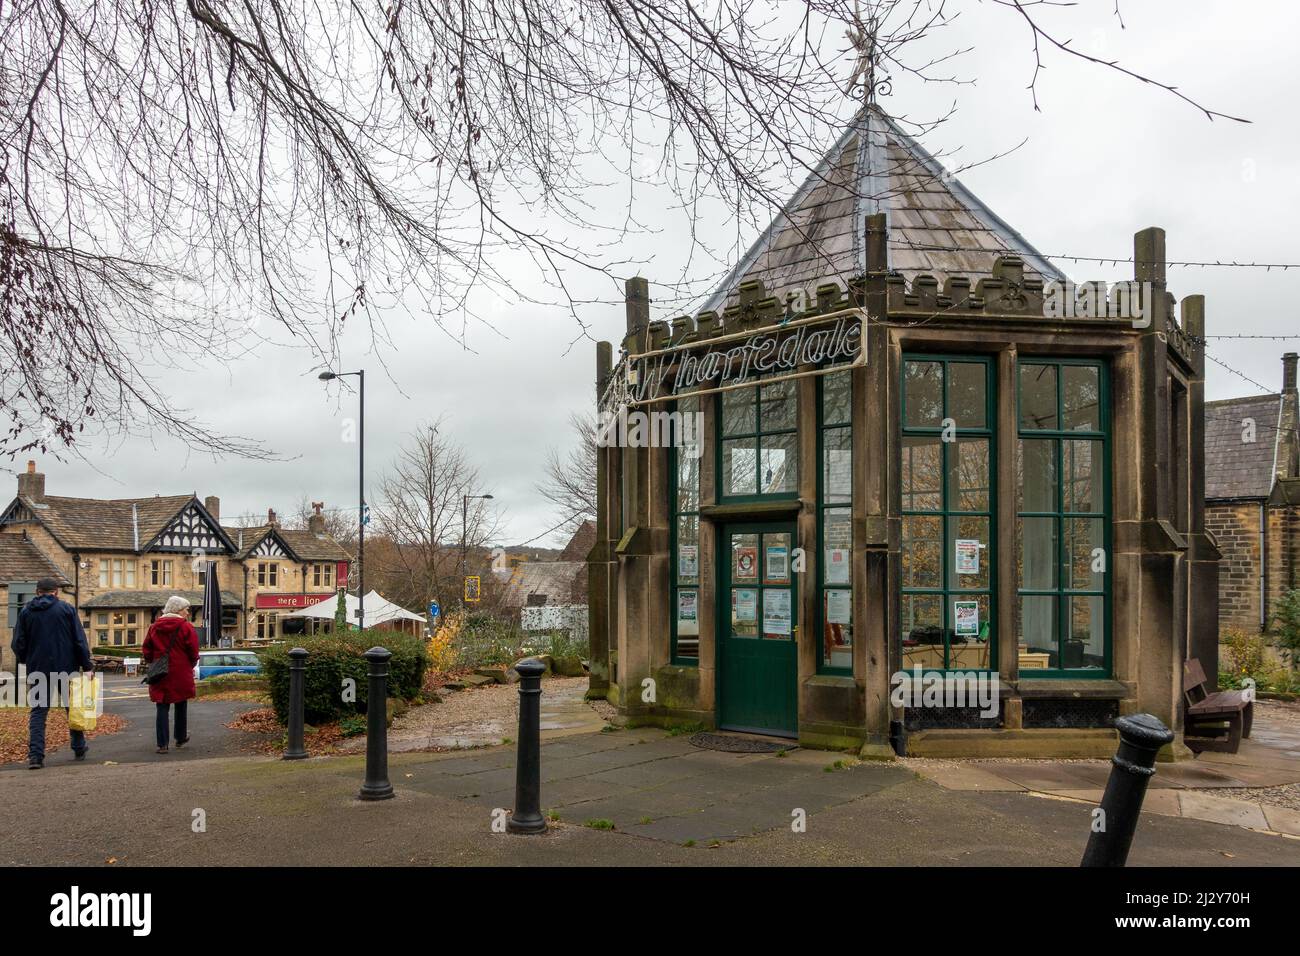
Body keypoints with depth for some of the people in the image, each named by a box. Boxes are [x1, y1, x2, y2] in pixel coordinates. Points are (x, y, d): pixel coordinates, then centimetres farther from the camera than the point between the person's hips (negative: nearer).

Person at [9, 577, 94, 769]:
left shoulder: (26, 611, 4)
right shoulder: (66, 609, -2)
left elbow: (18, 644, 5)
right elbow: (80, 640, -5)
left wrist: (25, 660, 24)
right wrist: (87, 665, 0)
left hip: (38, 669, 1)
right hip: (67, 667, -1)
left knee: (38, 711, 4)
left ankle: (35, 755, -9)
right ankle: (79, 749, 22)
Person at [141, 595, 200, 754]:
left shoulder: (154, 627, 6)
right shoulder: (186, 627, -8)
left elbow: (146, 652, 6)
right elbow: (194, 653, -9)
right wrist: (190, 666, 10)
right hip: (181, 675, -3)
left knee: (162, 708, 3)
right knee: (180, 706, 14)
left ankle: (162, 744, -3)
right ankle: (181, 738, 26)